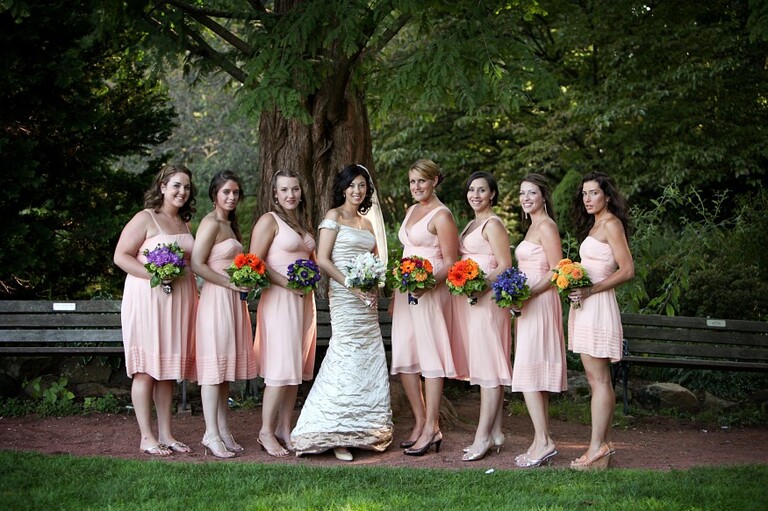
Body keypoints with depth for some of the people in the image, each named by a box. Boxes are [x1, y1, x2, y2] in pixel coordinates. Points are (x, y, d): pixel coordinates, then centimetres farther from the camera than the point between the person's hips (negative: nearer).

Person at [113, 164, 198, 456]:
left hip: (179, 300, 7)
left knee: (168, 369, 9)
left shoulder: (184, 223, 17)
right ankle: (146, 437, 1)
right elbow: (121, 256, -10)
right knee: (146, 369, -4)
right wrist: (154, 275, -20)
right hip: (148, 299, -7)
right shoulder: (145, 219, -4)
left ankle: (165, 434, 14)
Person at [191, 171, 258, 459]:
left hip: (233, 300, 9)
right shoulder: (211, 223, -9)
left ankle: (223, 430, 13)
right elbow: (197, 264, -17)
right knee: (215, 364, -8)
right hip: (216, 299, -9)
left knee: (226, 366, 9)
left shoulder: (230, 224, 18)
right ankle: (211, 434, -5)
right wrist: (230, 282, -18)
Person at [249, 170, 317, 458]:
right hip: (279, 299, -8)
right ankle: (266, 432, -2)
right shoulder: (269, 221, -5)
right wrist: (288, 283, -19)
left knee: (296, 368, 7)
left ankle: (285, 430, 14)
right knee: (281, 366, -10)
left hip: (303, 299, 8)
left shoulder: (303, 222, 18)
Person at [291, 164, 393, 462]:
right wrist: (352, 284, -17)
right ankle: (336, 436, -7)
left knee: (369, 363, 4)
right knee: (347, 361, -11)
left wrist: (375, 285, 0)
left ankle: (363, 431, 11)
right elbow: (322, 259, -9)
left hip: (367, 300, 7)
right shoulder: (334, 216, 0)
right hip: (343, 295, -7)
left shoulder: (367, 223, 18)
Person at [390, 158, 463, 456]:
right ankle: (420, 422, 17)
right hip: (406, 291, 8)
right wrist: (396, 294, 20)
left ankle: (432, 429, 1)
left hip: (430, 293, -8)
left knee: (430, 357, -4)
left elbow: (450, 264, -12)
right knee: (404, 358, 7)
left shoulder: (441, 215, -7)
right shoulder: (411, 211, 17)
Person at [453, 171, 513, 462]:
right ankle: (495, 433, 13)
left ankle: (483, 436, -9)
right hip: (470, 300, 9)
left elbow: (505, 266, -13)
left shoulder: (493, 224, -7)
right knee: (487, 370, 9)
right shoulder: (472, 224, 21)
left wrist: (481, 284, -24)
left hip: (486, 299, -9)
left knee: (489, 369, -8)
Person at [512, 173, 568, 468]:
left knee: (529, 373, -13)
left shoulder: (546, 226, -9)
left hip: (540, 302, -10)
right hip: (529, 303, 10)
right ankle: (541, 442, 9)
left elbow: (557, 271, -15)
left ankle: (543, 441, -13)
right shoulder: (533, 226, 20)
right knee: (537, 376, 7)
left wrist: (529, 293, -20)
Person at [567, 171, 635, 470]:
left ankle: (597, 449, -7)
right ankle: (603, 444, 15)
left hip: (598, 304, -10)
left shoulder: (611, 223, -8)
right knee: (596, 377, 10)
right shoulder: (594, 224, 19)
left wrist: (590, 290, -19)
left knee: (598, 378, -8)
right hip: (585, 305, 10)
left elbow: (627, 270, -14)